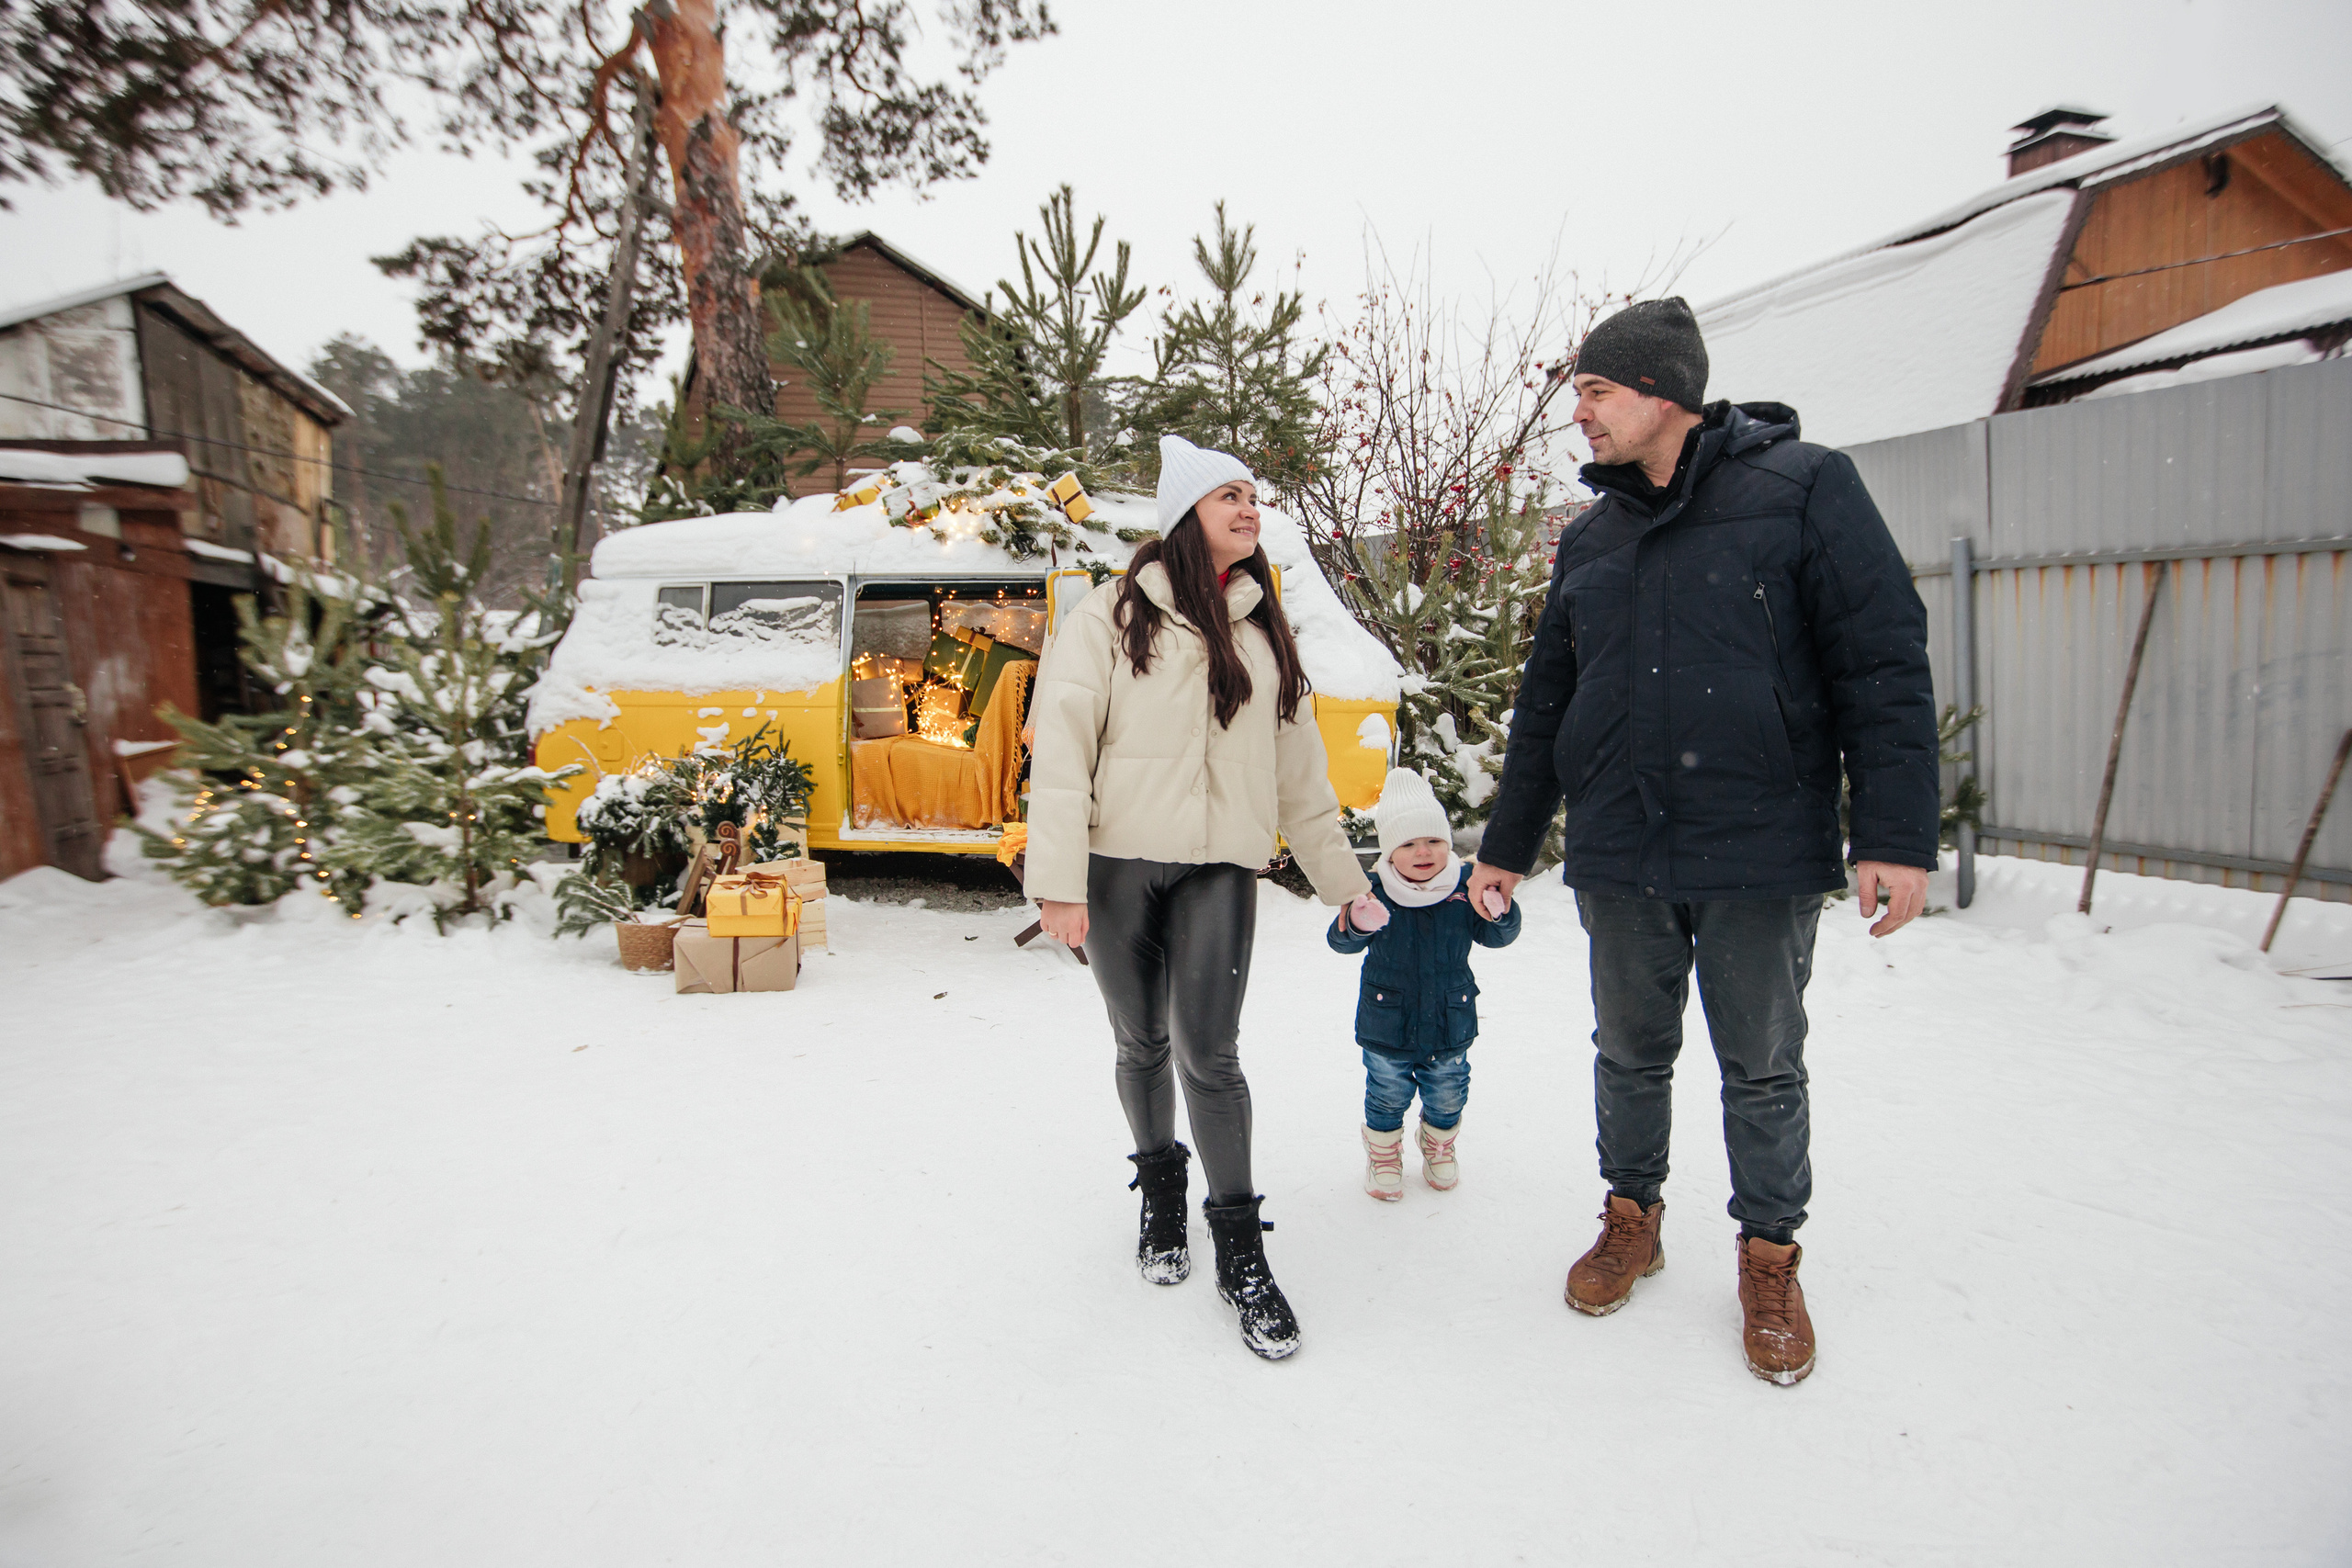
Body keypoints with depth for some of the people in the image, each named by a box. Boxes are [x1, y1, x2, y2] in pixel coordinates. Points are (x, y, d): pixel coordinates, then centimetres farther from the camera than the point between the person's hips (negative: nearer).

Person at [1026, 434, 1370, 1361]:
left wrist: (1342, 879, 19)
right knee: (1143, 1046, 11)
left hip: (1221, 867, 2)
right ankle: (1160, 1194, 35)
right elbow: (1062, 746, -6)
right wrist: (1058, 881, -14)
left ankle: (1240, 1250, 7)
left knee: (1208, 1052, -8)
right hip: (1120, 862, -1)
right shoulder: (1116, 617, 2)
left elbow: (1301, 772, 20)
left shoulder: (1264, 634, 17)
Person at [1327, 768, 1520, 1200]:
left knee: (1448, 1096, 19)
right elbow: (1340, 941, -20)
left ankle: (1439, 1147, 47)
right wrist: (1355, 924, -44)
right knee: (1387, 1097, 13)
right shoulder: (1374, 892, -15)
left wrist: (1501, 913, -28)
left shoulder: (1466, 886, -9)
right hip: (1386, 1025, -2)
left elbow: (1496, 937, -5)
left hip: (1450, 1022, 2)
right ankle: (1383, 1153, 39)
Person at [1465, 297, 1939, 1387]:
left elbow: (1883, 664, -7)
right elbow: (1545, 704, 16)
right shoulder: (1590, 539, 11)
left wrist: (1894, 833, -14)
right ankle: (1632, 1217, 35)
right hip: (1618, 857, 4)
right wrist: (1509, 843, 18)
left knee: (1762, 1070, 10)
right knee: (1631, 1053, 15)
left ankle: (1770, 1256, 29)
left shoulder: (1802, 487, -3)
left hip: (1761, 853, -4)